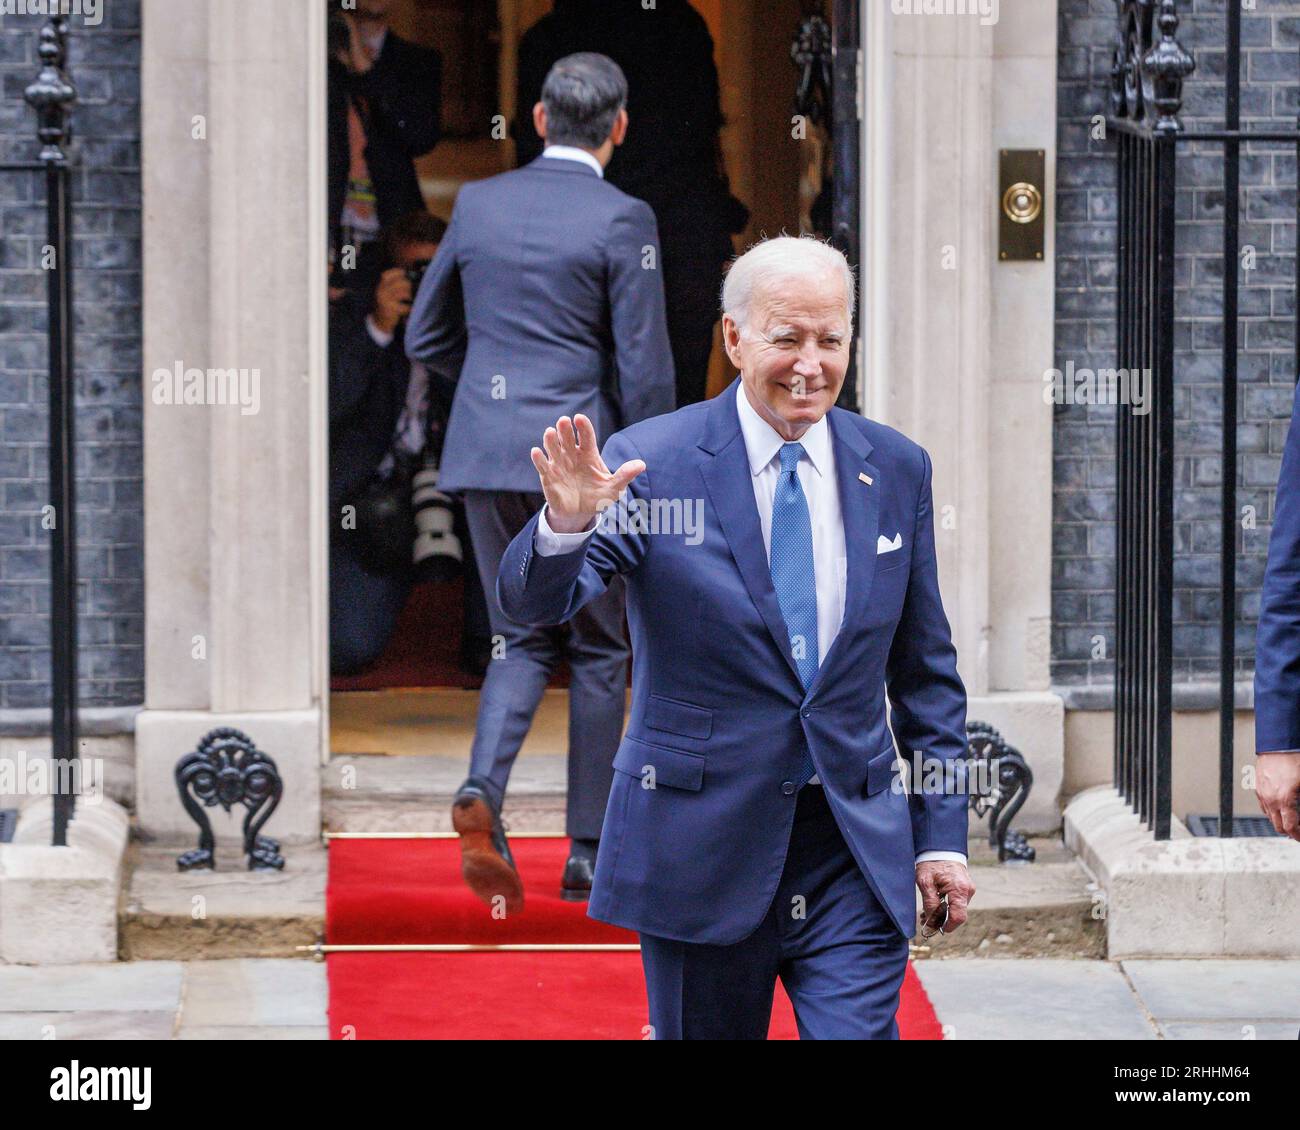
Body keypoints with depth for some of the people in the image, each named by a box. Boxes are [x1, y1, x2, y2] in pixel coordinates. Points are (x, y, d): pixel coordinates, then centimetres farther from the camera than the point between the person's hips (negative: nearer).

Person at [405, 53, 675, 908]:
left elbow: (427, 338, 12)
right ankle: (588, 855, 12)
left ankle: (484, 789, -13)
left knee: (521, 642, 14)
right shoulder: (622, 220, -10)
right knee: (600, 650, 10)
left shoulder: (479, 203, 5)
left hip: (486, 453, 4)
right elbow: (644, 367, -11)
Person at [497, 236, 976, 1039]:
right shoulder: (651, 462, -7)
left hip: (858, 856, 2)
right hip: (702, 847, -2)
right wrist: (566, 524, -38)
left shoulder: (896, 470, 5)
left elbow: (926, 669, 11)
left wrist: (943, 835, 8)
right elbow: (534, 601, -16)